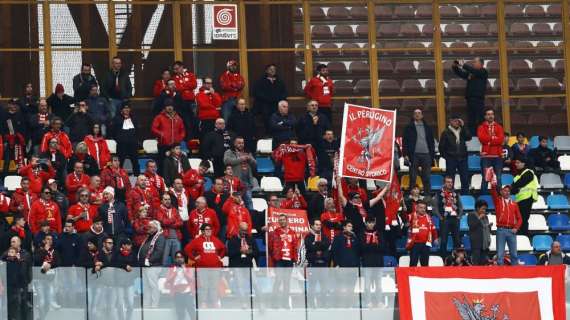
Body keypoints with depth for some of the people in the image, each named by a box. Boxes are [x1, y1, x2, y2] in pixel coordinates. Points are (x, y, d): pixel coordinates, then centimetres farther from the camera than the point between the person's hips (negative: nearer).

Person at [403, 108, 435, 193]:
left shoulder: (428, 128, 14)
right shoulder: (409, 128, 7)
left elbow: (431, 142, 15)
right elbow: (405, 141, 3)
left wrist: (432, 154, 6)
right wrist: (405, 154, -8)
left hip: (426, 155, 2)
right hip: (414, 155, -2)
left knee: (426, 178, 2)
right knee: (413, 178, -1)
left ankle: (427, 195, 4)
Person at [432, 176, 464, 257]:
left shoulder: (456, 194, 13)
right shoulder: (439, 194, 1)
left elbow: (460, 206, 16)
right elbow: (435, 207, -2)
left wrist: (459, 216, 3)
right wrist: (440, 217, -9)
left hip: (455, 219, 4)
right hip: (444, 219, -4)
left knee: (457, 240, 4)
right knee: (443, 240, -4)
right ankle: (443, 258, 1)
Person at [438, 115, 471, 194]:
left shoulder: (462, 131, 12)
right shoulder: (446, 132, 2)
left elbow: (468, 137, -6)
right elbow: (441, 146, 3)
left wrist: (462, 127, -6)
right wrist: (445, 156, -2)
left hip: (462, 158, 3)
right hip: (451, 159, -3)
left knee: (465, 180, 2)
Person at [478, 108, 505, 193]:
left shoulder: (499, 127, 12)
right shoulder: (481, 127, 7)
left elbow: (501, 139, -4)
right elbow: (482, 138, -10)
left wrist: (488, 140, -9)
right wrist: (494, 138, -6)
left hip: (497, 155, 2)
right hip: (486, 156, -2)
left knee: (498, 178, 3)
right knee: (485, 178, -3)